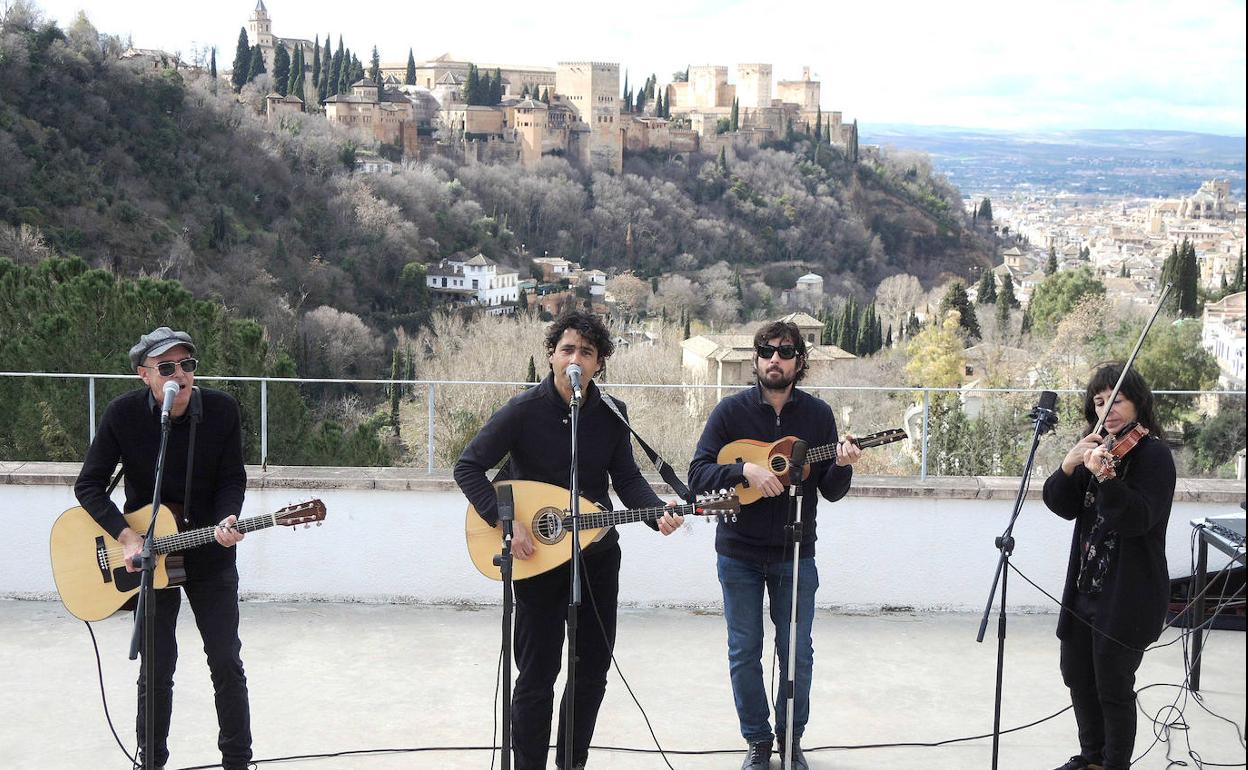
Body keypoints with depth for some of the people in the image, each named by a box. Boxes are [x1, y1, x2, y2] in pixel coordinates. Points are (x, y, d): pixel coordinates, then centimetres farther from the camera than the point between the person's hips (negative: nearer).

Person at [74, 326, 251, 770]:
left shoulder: (222, 409, -11)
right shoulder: (124, 414, -14)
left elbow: (232, 478, -5)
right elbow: (88, 485, -10)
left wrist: (226, 521, -25)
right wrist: (126, 537, -21)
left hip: (211, 553, 1)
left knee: (226, 662, 4)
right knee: (157, 667, 5)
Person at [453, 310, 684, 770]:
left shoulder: (611, 414, 0)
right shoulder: (524, 410, -13)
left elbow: (627, 478, 1)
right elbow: (468, 467, -14)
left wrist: (657, 513, -19)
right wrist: (506, 521, -24)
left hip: (597, 556, 4)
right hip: (536, 559, -4)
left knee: (593, 669, 11)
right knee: (536, 674, 1)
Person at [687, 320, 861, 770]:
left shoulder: (818, 414, 0)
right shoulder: (731, 411, -4)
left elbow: (832, 492, 1)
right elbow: (697, 475, -10)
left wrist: (842, 466, -20)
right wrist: (745, 469, -25)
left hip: (795, 555, 1)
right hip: (739, 553, -1)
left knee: (797, 654, 7)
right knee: (744, 653, 7)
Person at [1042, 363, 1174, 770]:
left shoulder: (1153, 454, -12)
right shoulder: (1097, 449, 9)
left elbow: (1138, 518, -25)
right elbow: (1062, 506, 2)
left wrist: (1105, 477, -40)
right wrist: (1068, 467, -17)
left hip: (1127, 595, -8)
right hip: (1085, 586, 8)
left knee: (1112, 688, -1)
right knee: (1078, 677, 19)